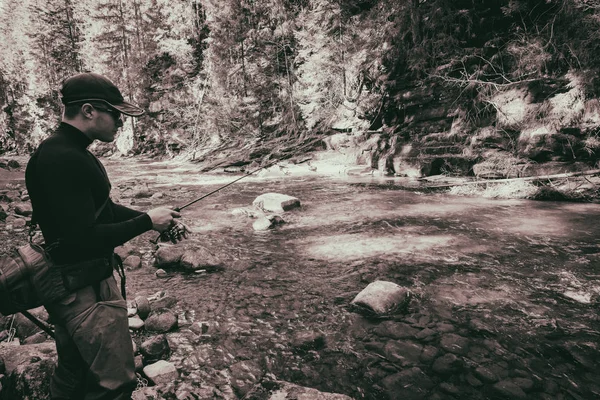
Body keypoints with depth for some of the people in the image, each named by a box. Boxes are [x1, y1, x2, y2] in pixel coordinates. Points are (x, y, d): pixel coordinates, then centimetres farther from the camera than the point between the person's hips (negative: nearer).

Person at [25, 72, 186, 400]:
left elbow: (102, 209, 16)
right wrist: (147, 221, -16)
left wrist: (156, 220, 5)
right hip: (85, 290, -10)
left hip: (72, 285, 10)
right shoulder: (61, 160, -24)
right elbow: (85, 239, -27)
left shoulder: (72, 153, 9)